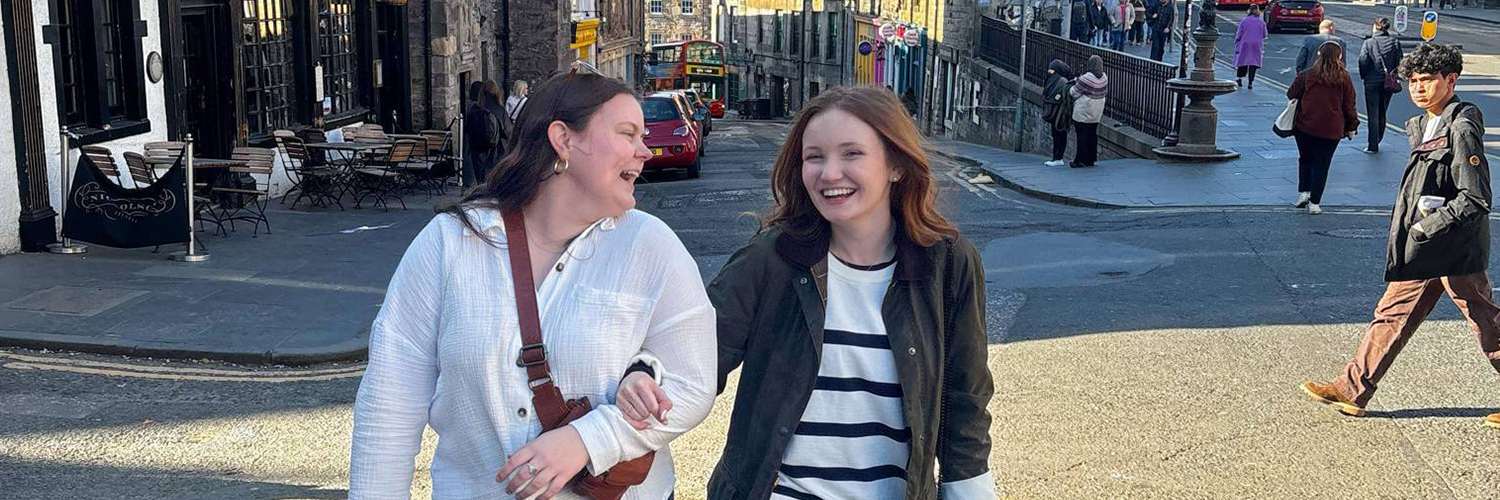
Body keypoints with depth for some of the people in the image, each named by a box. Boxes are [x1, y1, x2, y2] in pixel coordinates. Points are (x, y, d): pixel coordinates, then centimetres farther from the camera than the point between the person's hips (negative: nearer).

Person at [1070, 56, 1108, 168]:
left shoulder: (1085, 78, -21)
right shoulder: (1104, 78, 0)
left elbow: (1074, 93, -14)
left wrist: (1071, 88, 9)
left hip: (1082, 113, -6)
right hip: (1096, 113, 6)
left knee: (1081, 136, -1)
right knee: (1092, 135, 14)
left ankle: (1080, 160, 0)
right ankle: (1091, 160, 19)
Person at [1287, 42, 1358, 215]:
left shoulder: (1307, 76, -4)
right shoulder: (1344, 79, -2)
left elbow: (1291, 95, 4)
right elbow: (1350, 106, 2)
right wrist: (1351, 127, 13)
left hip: (1304, 127, 0)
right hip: (1331, 129, 0)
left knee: (1305, 160, 20)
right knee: (1322, 164, 7)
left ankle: (1303, 192, 7)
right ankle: (1314, 203, 4)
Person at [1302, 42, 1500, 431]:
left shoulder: (1462, 129, -16)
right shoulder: (1422, 126, 12)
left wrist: (1428, 226, -17)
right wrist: (1409, 233, 13)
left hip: (1457, 250, -9)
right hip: (1421, 251, 9)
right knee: (1393, 315, 10)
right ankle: (1352, 390, 15)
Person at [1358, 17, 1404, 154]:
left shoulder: (1369, 43, -10)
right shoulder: (1395, 43, -1)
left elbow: (1363, 62, -10)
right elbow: (1399, 62, 0)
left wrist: (1364, 77, 5)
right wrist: (1394, 78, 11)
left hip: (1372, 82, -4)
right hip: (1389, 83, 4)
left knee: (1373, 115, 2)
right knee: (1382, 114, 18)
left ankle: (1373, 145, 1)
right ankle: (1378, 141, 27)